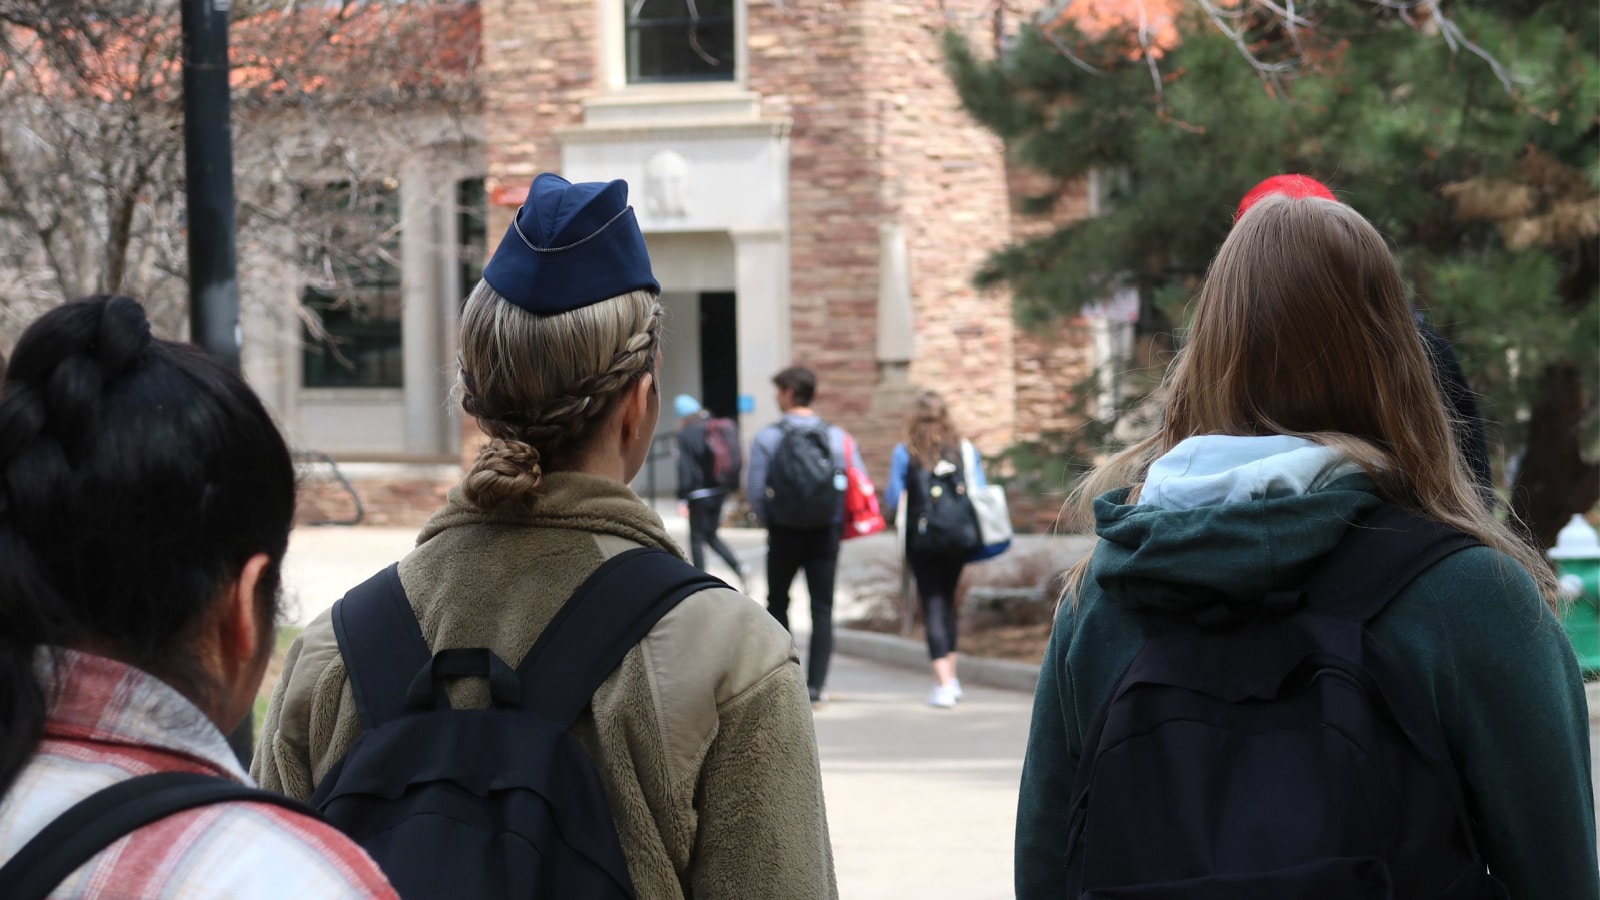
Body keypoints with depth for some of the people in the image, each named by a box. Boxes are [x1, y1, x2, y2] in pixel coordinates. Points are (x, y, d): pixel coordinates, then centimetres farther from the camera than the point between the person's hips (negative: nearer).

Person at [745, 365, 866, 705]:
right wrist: (838, 522, 11)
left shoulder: (767, 438, -7)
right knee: (822, 609, 5)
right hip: (826, 534, 1)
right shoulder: (838, 438, -2)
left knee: (777, 604, 14)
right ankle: (816, 684, 1)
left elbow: (754, 490, -9)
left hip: (784, 533, -1)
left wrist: (769, 523, 7)